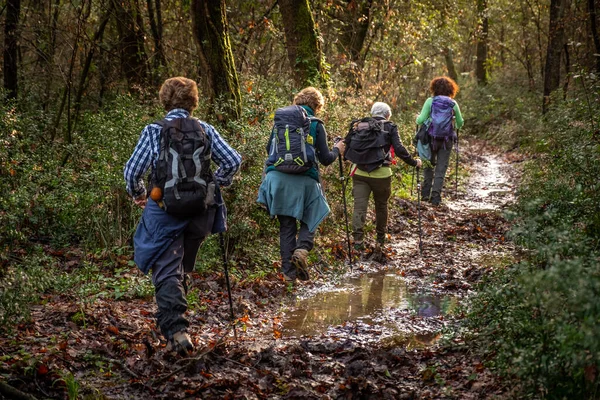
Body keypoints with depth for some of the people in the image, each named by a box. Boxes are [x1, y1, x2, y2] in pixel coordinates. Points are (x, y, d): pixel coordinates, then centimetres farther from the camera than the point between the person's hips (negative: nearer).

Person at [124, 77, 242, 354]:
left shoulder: (153, 131, -4)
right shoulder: (205, 130, 2)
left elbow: (132, 170, -7)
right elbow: (233, 160, 0)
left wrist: (138, 194, 13)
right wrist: (215, 184, 16)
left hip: (165, 209, -3)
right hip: (200, 210, 3)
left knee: (166, 272, -3)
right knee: (183, 268, 21)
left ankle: (176, 330, -18)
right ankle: (173, 318, 31)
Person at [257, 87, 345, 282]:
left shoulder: (280, 120, 10)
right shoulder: (315, 124, -1)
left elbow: (269, 149, 21)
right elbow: (325, 159, 1)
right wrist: (337, 150, 21)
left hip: (277, 177, 3)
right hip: (304, 180, -3)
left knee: (286, 225, 10)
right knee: (309, 221, 12)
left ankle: (288, 271, 7)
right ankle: (301, 250, -18)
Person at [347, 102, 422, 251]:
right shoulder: (390, 127, 2)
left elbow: (348, 144, 7)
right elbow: (399, 149, -7)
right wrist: (413, 162, 5)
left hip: (359, 172, 1)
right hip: (381, 174, -1)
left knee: (359, 206, -2)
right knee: (381, 206, 17)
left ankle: (358, 239, -17)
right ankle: (381, 239, 31)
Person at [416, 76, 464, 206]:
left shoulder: (430, 101, -6)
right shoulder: (453, 104, -1)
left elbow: (420, 120, -10)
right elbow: (460, 123, 9)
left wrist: (417, 117, 13)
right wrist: (455, 125, 31)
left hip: (431, 138, 0)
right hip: (446, 140, 0)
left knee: (428, 166, 17)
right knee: (441, 169, 6)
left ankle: (426, 193, 14)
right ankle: (436, 197, 1)